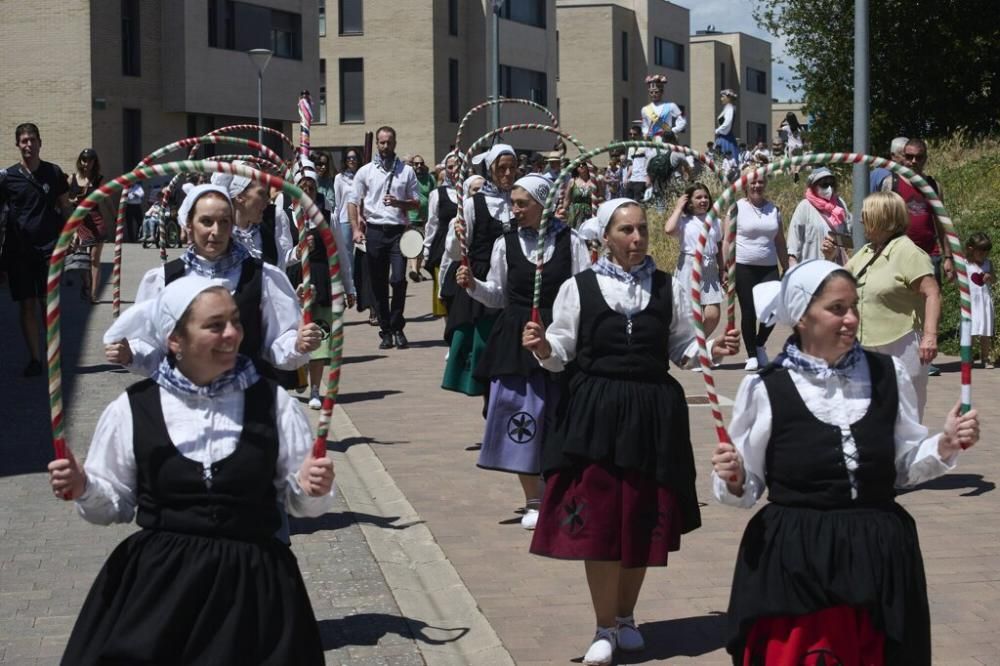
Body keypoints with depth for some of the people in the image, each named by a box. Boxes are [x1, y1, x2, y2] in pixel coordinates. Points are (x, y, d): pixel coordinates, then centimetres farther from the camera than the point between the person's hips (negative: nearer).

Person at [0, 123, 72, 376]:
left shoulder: (54, 173, 5)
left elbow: (65, 207, 12)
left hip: (48, 247, 0)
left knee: (49, 302, -3)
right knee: (27, 304, 2)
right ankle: (34, 358, 9)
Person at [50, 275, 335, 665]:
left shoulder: (271, 402, 0)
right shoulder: (133, 409, -1)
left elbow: (296, 499, 6)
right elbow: (117, 504, 8)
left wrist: (311, 490, -16)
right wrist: (83, 488, -11)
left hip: (252, 580, 0)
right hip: (157, 580, 0)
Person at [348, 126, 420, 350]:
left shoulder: (407, 171, 7)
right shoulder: (366, 171, 8)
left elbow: (416, 202, 8)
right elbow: (353, 201, 7)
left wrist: (399, 203, -12)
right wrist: (356, 229, -4)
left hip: (398, 231, -1)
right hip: (374, 230, 1)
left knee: (398, 279, -13)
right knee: (378, 284, 4)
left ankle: (397, 328, 2)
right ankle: (386, 331, 12)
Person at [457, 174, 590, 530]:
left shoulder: (569, 241, -1)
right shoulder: (506, 244, 5)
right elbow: (498, 296, 10)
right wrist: (473, 285, -5)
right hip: (516, 338, 1)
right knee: (523, 415, 0)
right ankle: (533, 501, 12)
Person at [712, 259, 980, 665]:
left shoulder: (887, 374, 1)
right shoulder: (766, 388, -7)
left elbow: (906, 466, 10)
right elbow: (748, 486, 1)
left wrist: (944, 447, -8)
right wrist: (733, 481, -20)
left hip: (878, 556, 3)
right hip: (794, 559, -3)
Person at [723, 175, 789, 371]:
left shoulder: (773, 209, 12)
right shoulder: (737, 208, 1)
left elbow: (780, 242, 17)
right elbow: (727, 240, -1)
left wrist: (786, 268, 14)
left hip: (769, 267, 3)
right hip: (744, 268, -3)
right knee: (748, 312, -1)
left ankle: (759, 345, 19)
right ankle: (752, 355, 10)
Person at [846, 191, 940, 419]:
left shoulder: (907, 252, -14)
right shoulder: (865, 253, 12)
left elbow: (932, 294, -19)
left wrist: (930, 335, -28)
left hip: (900, 348, -9)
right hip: (868, 347, 9)